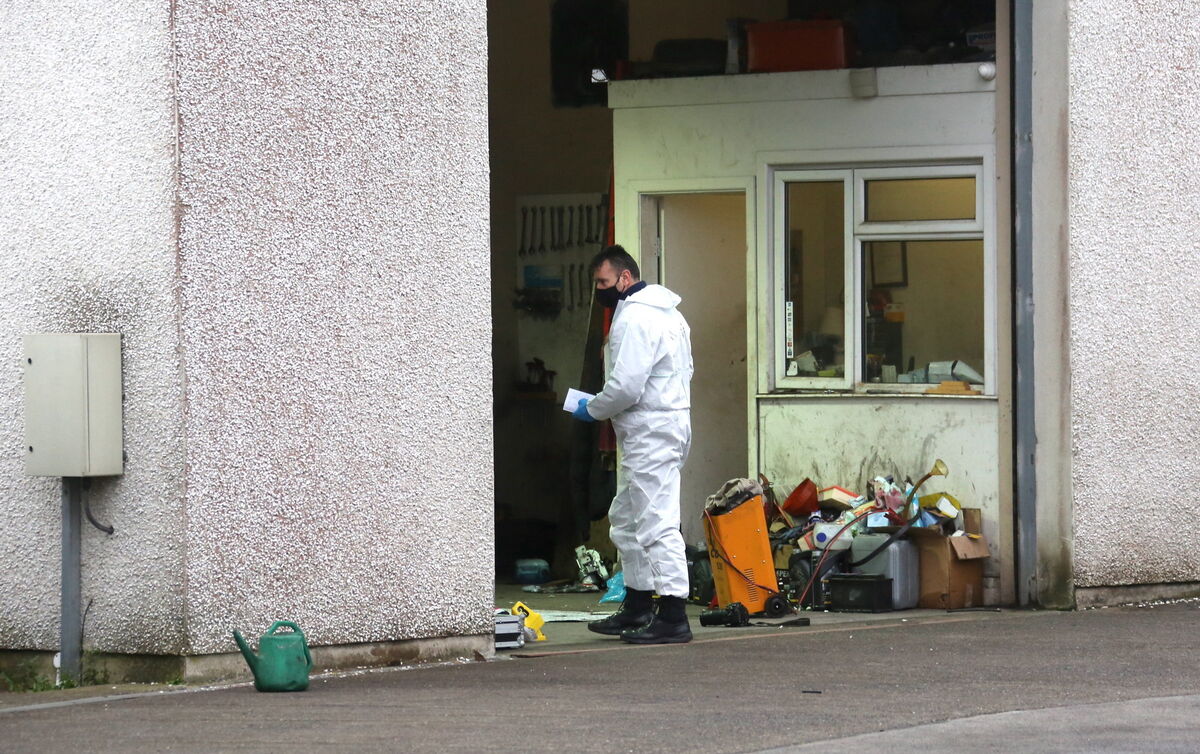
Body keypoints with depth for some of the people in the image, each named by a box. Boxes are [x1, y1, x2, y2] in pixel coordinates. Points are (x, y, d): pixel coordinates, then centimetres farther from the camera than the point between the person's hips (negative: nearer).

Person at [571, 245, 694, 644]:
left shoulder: (633, 320, -17)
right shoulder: (668, 313, 17)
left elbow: (626, 386, -23)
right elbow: (685, 370, 23)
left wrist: (592, 409, -5)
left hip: (651, 435, -11)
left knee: (657, 525, -11)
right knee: (626, 519, 20)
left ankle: (674, 618, -12)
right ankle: (636, 608, 26)